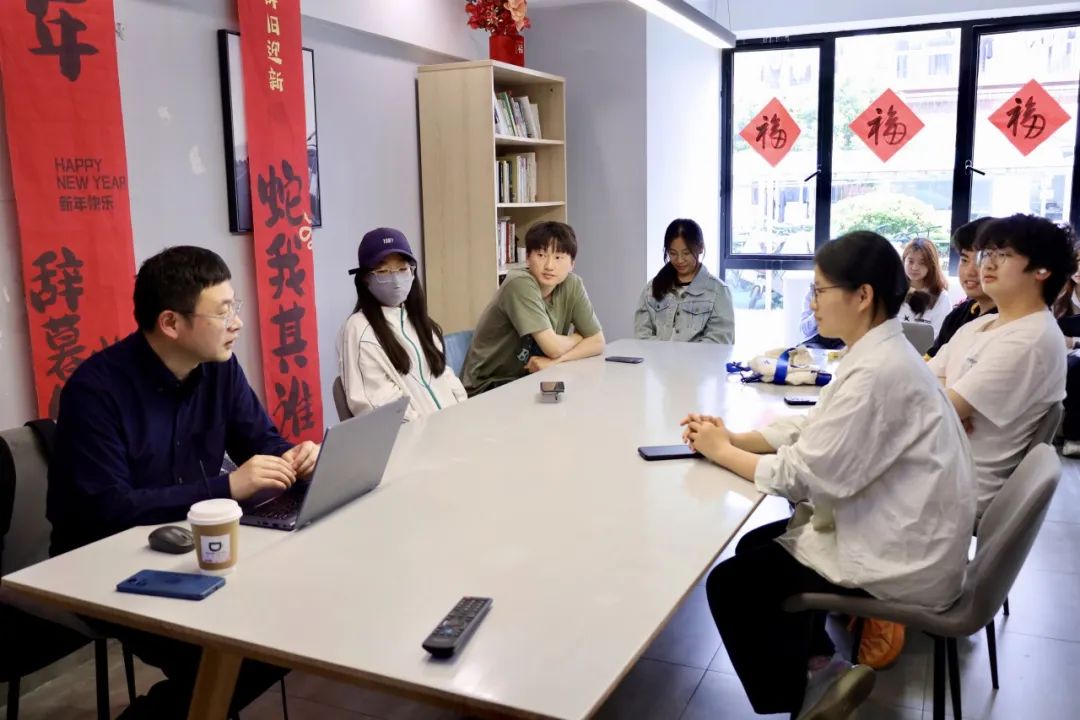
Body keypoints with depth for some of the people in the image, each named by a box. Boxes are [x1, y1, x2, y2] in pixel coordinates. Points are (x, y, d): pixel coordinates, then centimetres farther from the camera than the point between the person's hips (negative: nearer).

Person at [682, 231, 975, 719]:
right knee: (757, 546, 19)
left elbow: (806, 474, -26)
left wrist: (723, 453, -12)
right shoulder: (880, 353, 5)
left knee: (729, 585, -1)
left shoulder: (877, 372, -27)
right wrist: (734, 437, -5)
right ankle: (816, 667, 20)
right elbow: (813, 429, 8)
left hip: (903, 562, -10)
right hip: (901, 535, 10)